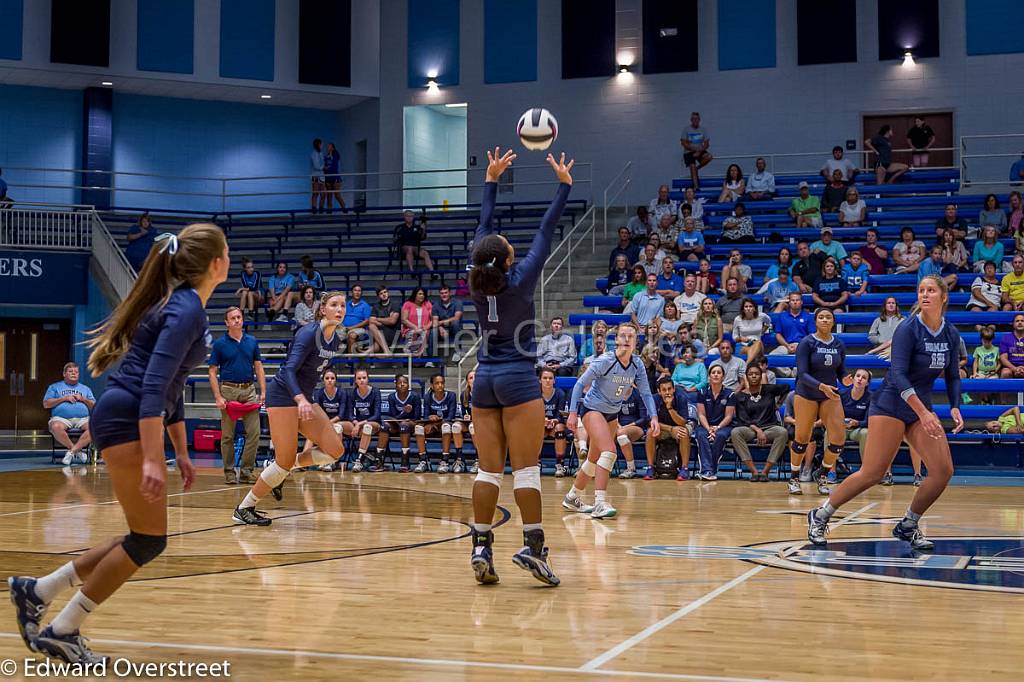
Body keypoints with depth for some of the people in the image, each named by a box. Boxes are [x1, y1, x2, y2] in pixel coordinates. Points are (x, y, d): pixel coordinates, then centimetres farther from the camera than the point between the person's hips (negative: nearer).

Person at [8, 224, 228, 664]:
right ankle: (61, 632, 3)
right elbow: (153, 385, -24)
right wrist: (152, 460, -30)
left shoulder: (183, 305, 17)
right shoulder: (187, 309, -14)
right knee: (148, 540, -6)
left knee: (144, 539, 10)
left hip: (132, 421, 10)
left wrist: (182, 454, 24)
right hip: (126, 420, -10)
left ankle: (36, 592, 16)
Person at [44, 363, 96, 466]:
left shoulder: (85, 389, 26)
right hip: (61, 418, -2)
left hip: (83, 419, 2)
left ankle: (71, 452, -28)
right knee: (56, 427, -39)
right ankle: (78, 451, -24)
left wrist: (83, 399, 2)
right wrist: (64, 398, -2)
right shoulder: (54, 387, 20)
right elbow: (46, 404, 6)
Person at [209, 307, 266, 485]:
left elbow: (259, 368, 11)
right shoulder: (219, 344, 1)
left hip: (249, 390, 2)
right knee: (228, 435, 2)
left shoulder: (252, 341, 9)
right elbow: (213, 372, 0)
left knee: (254, 433, -4)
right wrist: (218, 397, -9)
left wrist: (263, 392, 2)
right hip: (228, 390, -2)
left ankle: (246, 471, 4)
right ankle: (229, 471, 12)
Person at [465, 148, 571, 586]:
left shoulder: (478, 282, 1)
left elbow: (483, 228, 12)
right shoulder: (520, 279, -10)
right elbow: (546, 231, -5)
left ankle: (481, 547, 1)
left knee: (488, 469, 4)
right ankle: (532, 546, -9)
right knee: (525, 468, -5)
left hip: (485, 379, 5)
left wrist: (491, 180, 20)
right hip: (518, 378, -5)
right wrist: (563, 185, 2)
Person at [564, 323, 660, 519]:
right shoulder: (605, 361, -21)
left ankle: (572, 498, 34)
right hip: (592, 409, -7)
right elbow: (580, 384, -16)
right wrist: (573, 413, -20)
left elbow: (646, 393, -1)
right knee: (609, 451, -25)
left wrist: (654, 417, -15)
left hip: (612, 414, 7)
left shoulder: (637, 365, -6)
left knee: (595, 459, 15)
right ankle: (599, 504, -26)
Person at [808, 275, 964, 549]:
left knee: (943, 470, -6)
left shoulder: (951, 334, 4)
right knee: (872, 473, -10)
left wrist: (955, 407, -3)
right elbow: (898, 374, -24)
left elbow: (952, 376, 14)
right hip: (890, 404, -6)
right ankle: (820, 516, 7)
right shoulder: (908, 329, -16)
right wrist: (923, 412, -32)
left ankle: (908, 526, 12)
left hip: (922, 407, 6)